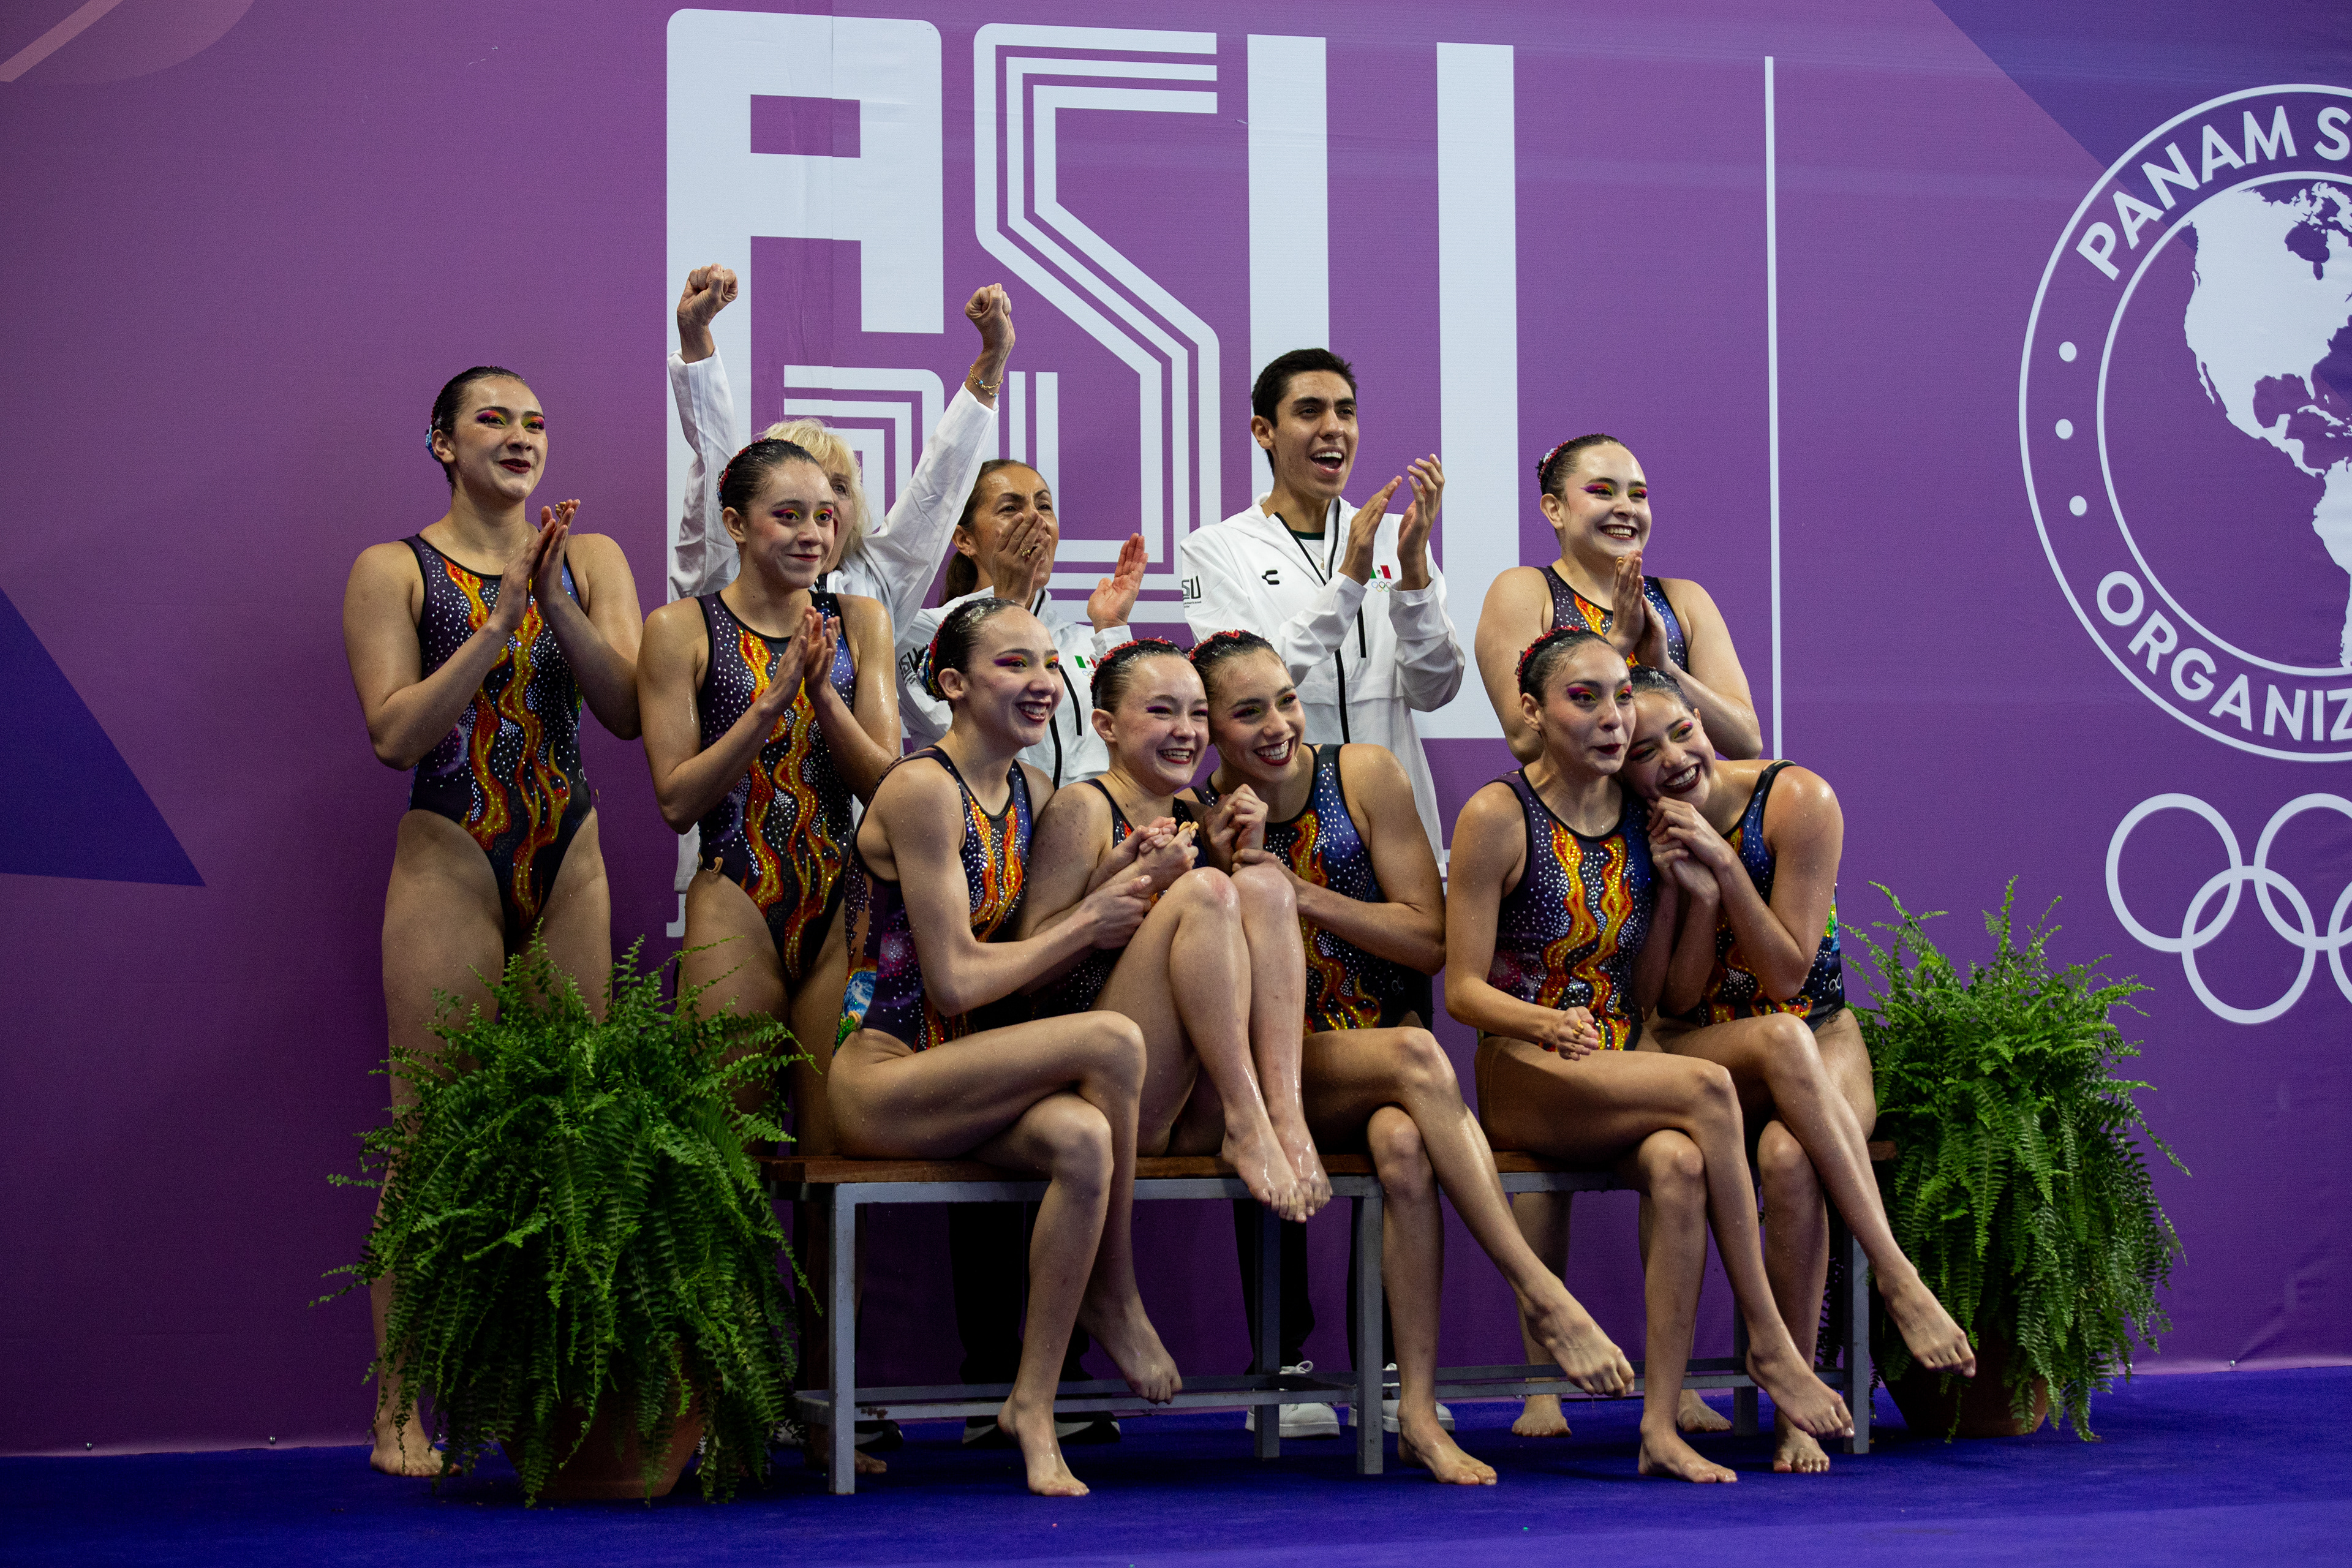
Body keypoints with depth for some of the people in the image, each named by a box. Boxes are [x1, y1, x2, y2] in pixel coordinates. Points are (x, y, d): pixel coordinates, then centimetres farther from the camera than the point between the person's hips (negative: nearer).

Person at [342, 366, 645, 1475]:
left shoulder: (590, 559, 9)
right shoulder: (395, 571, 0)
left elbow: (628, 710, -2)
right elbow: (395, 733, -11)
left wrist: (559, 604, -15)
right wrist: (501, 622, -16)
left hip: (569, 865, 4)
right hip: (451, 863, -4)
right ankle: (399, 1412, -1)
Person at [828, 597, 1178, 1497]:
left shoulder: (1032, 793, 12)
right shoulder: (923, 789, -14)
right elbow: (954, 981, -16)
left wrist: (1135, 883, 2)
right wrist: (1089, 924, -8)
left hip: (965, 1069, 7)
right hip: (881, 1078, -7)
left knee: (1083, 1141, -28)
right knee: (1113, 1042, -28)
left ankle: (1033, 1406, -17)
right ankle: (1116, 1301, -11)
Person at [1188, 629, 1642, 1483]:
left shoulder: (1367, 776, -1)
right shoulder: (1195, 818, -2)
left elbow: (1431, 941, -4)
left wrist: (1297, 891, -13)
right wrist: (1241, 875, -19)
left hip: (1389, 1052, 1)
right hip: (1275, 1073, -1)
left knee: (1403, 1144, -36)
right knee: (1413, 1055, -35)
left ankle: (1418, 1411, -34)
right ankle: (1543, 1294, -36)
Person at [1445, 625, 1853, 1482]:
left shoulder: (1645, 818, 10)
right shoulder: (1498, 818, -4)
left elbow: (1655, 995, 11)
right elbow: (1464, 988, -8)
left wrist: (1681, 889, -4)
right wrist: (1549, 1025, -27)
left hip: (1624, 1078, 4)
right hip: (1522, 1083, -4)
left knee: (1680, 1165, -33)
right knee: (1707, 1086, -31)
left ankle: (1661, 1425, -32)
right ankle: (1769, 1345, -24)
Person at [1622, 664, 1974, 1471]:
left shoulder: (1795, 800, -12)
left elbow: (1789, 974, -12)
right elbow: (1677, 999, -6)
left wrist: (1724, 865, -23)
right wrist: (1697, 896, -22)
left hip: (1822, 1043, -1)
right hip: (1697, 1053, 1)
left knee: (1788, 1157, -35)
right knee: (1781, 1040, -37)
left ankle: (1796, 1412, -25)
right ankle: (1895, 1275, -38)